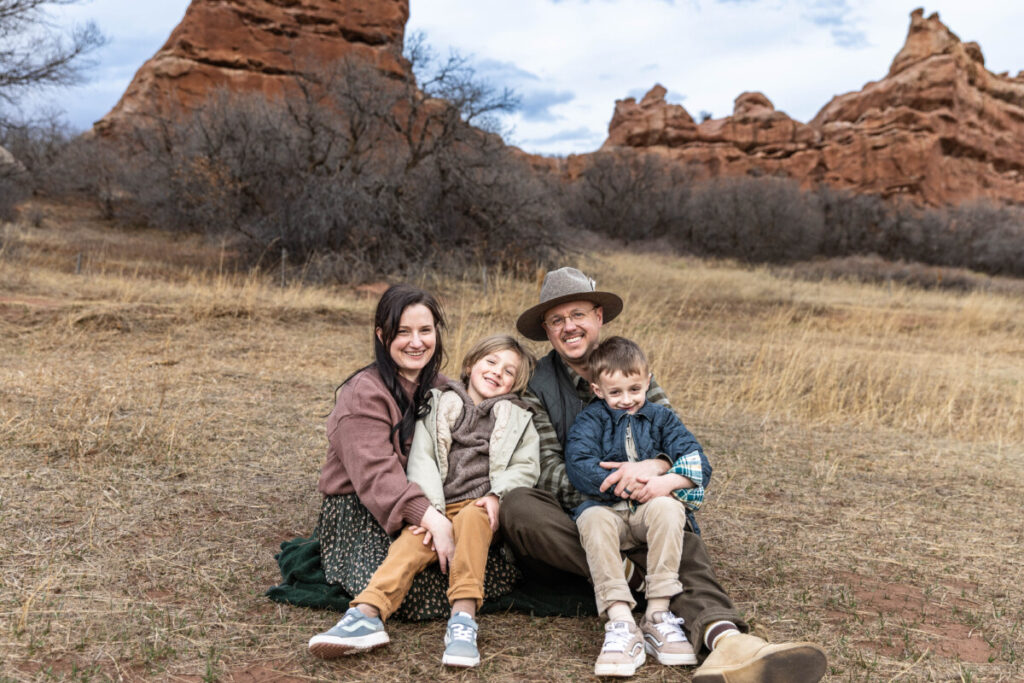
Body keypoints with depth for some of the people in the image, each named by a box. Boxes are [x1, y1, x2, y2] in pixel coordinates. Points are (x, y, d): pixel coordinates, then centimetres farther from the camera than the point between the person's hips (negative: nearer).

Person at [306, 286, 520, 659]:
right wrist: (428, 516, -40)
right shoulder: (363, 393, -12)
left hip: (427, 508, 7)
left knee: (503, 568, -15)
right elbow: (376, 473, -25)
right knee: (420, 591, -32)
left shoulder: (441, 389, 11)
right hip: (362, 512, -6)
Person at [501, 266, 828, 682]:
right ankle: (624, 574, -37)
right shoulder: (538, 386, 4)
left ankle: (724, 639, -60)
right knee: (516, 505, -33)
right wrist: (604, 484, -27)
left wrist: (653, 466, -23)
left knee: (683, 544, -32)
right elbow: (548, 469, -7)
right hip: (569, 518, -1)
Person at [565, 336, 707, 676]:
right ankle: (621, 622, -40)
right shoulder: (589, 422, 9)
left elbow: (697, 463, 2)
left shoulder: (661, 418, 14)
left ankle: (658, 615, -30)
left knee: (666, 509, -33)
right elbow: (578, 466, -10)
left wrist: (668, 481, -20)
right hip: (609, 509, -1)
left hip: (651, 507, 1)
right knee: (593, 519, -34)